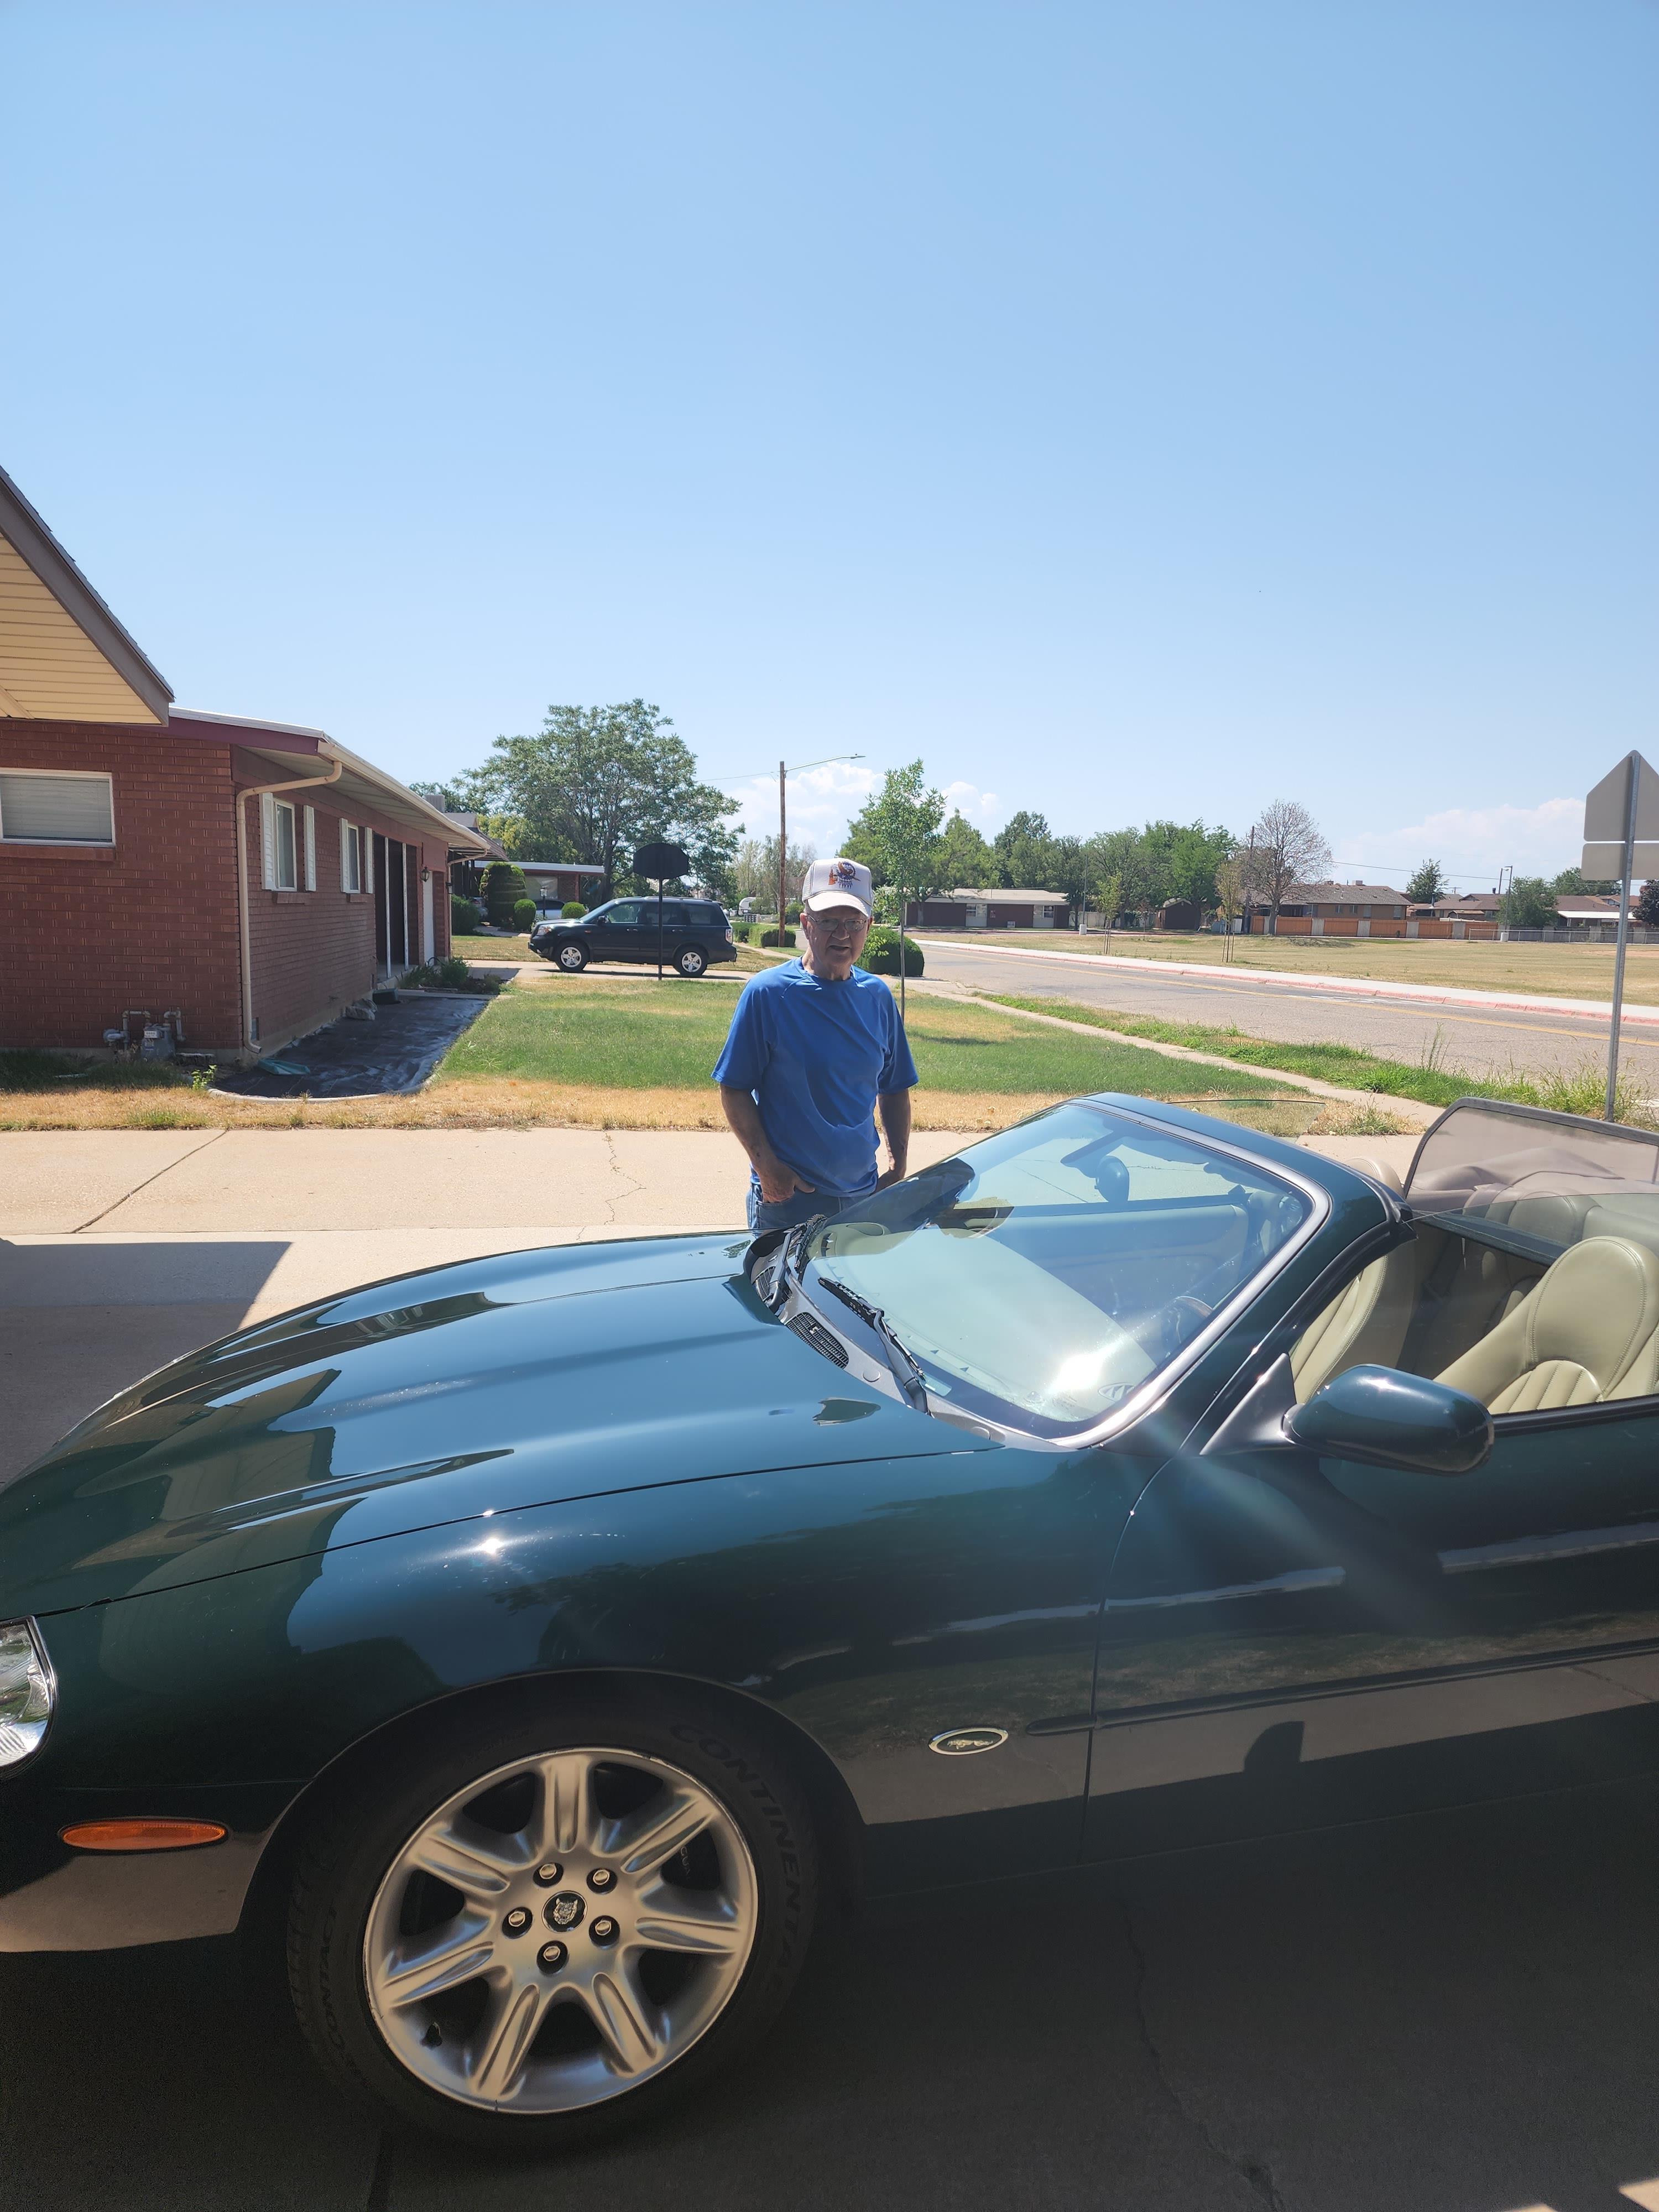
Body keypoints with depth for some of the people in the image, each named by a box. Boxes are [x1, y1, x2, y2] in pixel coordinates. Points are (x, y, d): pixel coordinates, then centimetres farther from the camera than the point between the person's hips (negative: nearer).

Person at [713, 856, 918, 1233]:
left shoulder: (877, 996, 4)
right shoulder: (767, 993, -10)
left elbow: (895, 1088, 12)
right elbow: (734, 1089, -9)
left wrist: (898, 1166, 2)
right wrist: (767, 1168, -17)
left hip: (864, 1193, 4)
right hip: (786, 1194, -4)